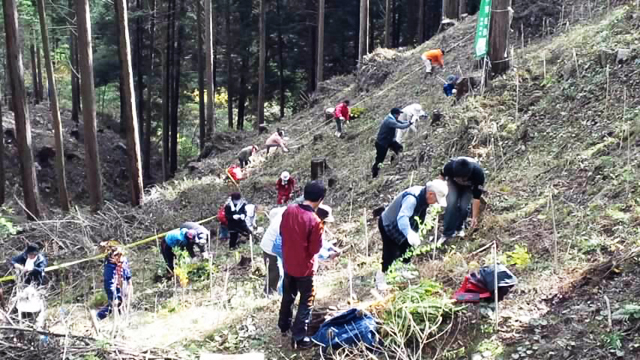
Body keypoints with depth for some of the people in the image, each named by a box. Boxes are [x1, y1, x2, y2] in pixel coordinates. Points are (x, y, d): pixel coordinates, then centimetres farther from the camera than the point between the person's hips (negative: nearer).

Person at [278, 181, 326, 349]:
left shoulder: (289, 210, -8)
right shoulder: (315, 221, -27)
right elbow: (315, 249, -19)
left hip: (288, 263, 6)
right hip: (305, 268, -6)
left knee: (288, 296, 26)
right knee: (306, 302, 10)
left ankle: (284, 325, 43)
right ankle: (298, 338, 13)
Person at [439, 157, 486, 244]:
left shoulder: (478, 173, -41)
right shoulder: (450, 166, -39)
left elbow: (476, 198, -31)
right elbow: (442, 175, -12)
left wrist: (474, 217, -27)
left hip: (469, 187, 0)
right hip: (453, 183, 0)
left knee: (463, 207, -17)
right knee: (452, 204, -22)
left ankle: (459, 228, 13)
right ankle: (447, 234, -14)